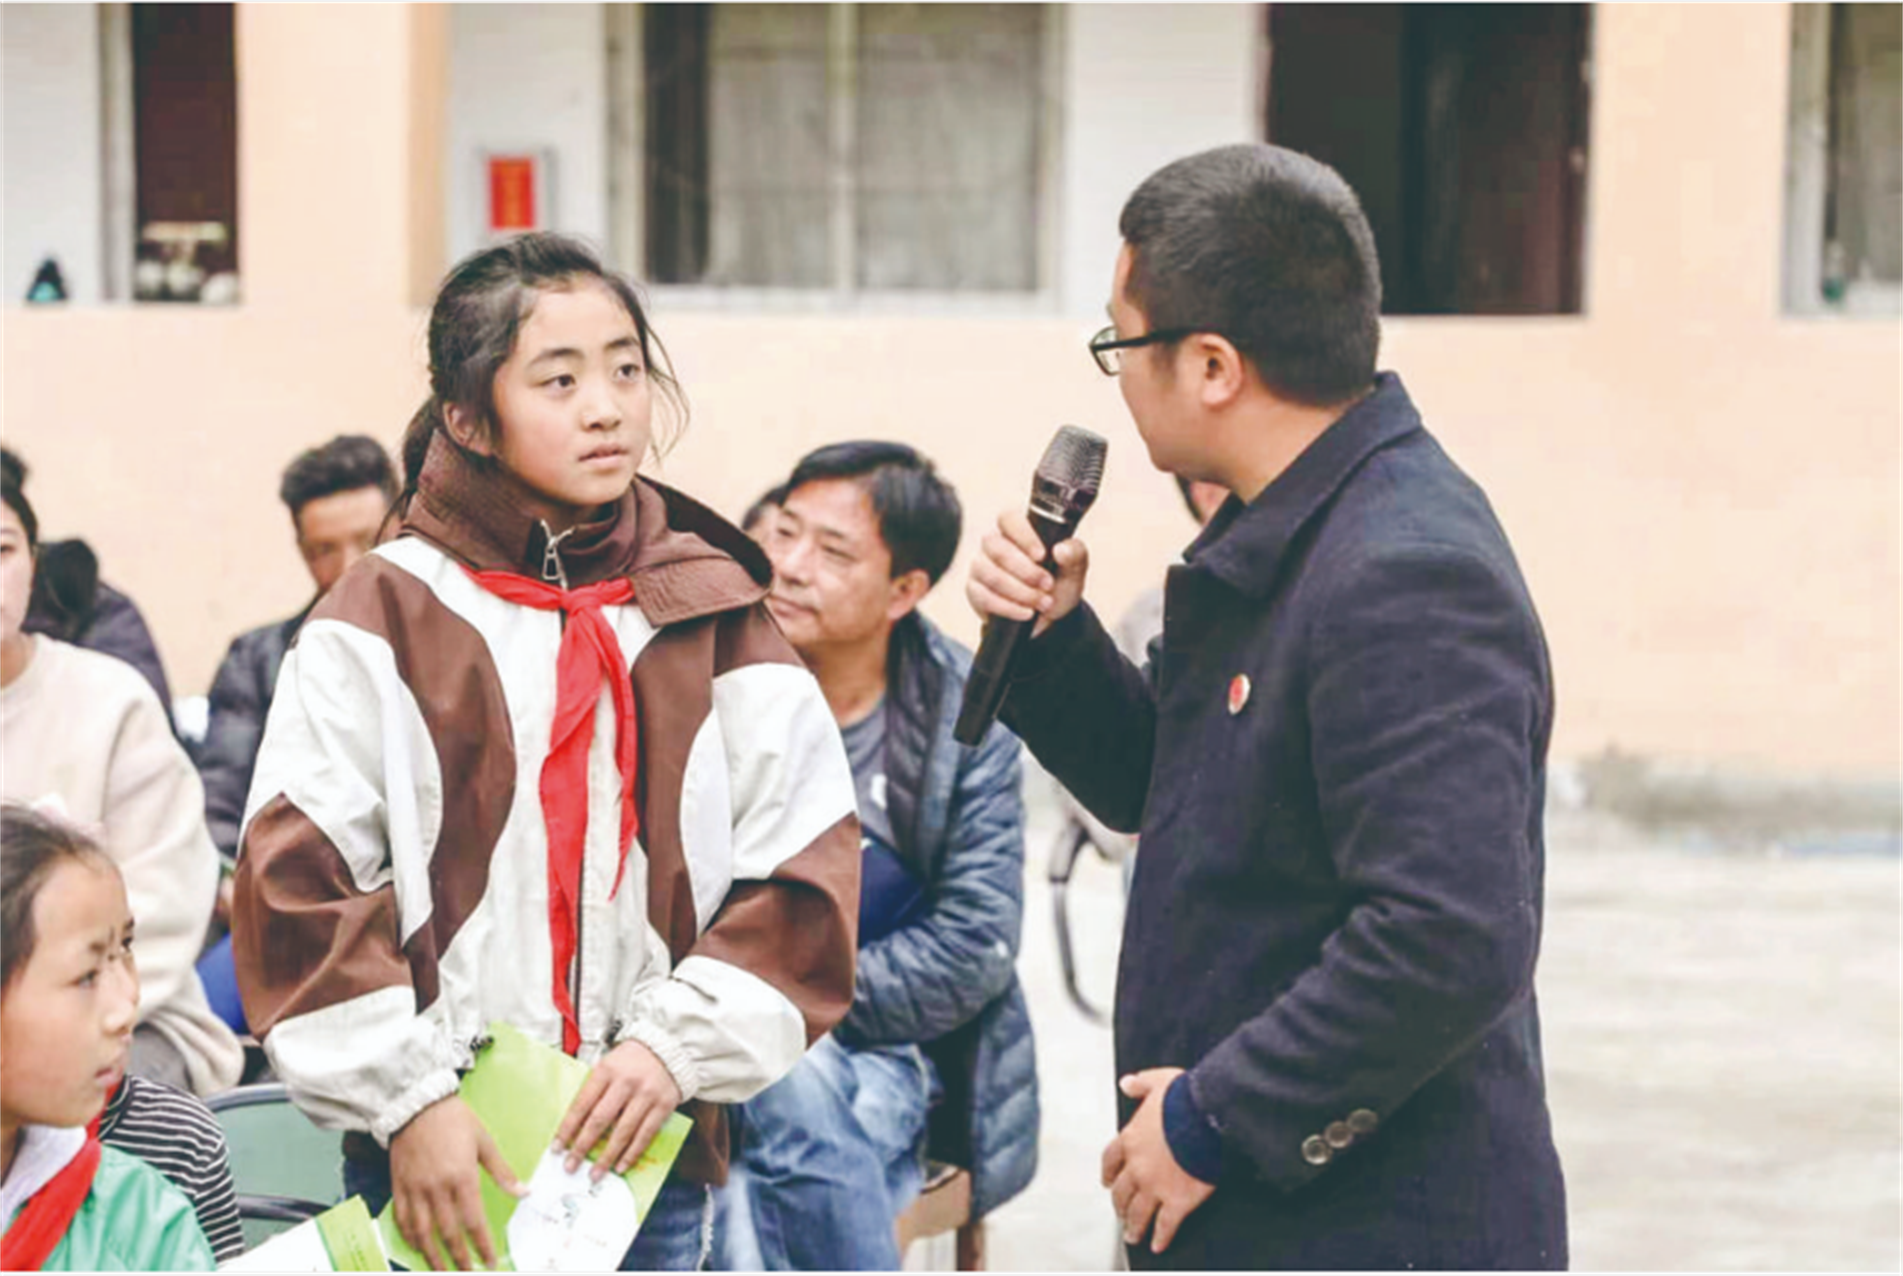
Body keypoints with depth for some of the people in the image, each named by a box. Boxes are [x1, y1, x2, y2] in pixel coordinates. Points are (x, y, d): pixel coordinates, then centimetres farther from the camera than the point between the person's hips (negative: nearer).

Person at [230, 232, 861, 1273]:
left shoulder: (715, 618, 6)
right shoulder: (382, 621, 0)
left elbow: (805, 868, 4)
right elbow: (295, 879, -5)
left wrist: (678, 1044, -8)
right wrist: (406, 1098, -11)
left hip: (654, 1153, 2)